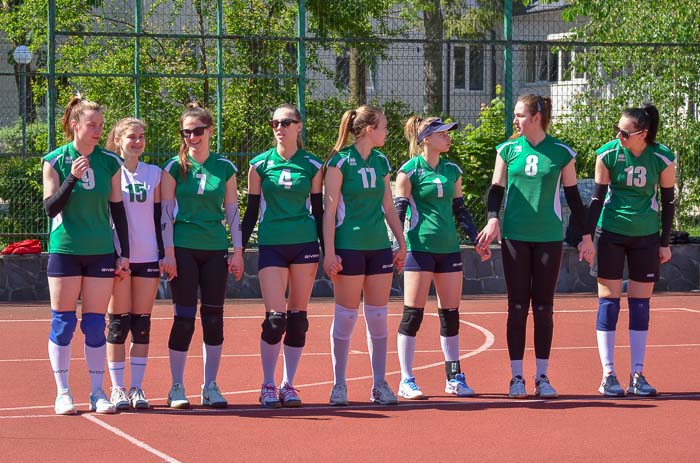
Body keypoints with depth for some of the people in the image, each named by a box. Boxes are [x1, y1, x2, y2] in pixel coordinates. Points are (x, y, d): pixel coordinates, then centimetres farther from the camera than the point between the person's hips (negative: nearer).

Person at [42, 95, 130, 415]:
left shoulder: (110, 162, 5)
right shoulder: (55, 161, -2)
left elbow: (118, 211, 9)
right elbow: (50, 208, -7)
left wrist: (124, 254, 6)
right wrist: (72, 178, -20)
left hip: (101, 253, 2)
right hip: (65, 250, -2)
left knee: (95, 325, 2)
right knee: (63, 323, -1)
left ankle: (97, 392, 8)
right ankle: (63, 393, 6)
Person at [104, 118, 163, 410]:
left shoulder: (154, 174, 12)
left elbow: (159, 217, 13)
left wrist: (164, 253, 6)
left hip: (148, 257, 3)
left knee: (142, 324, 2)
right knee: (118, 323, -2)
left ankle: (137, 388, 7)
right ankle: (117, 389, 3)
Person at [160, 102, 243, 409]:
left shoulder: (225, 168, 7)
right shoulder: (175, 167, 1)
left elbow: (232, 212, 10)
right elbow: (166, 212, -1)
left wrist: (237, 252, 4)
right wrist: (168, 252, -7)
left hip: (215, 249, 3)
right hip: (184, 248, -2)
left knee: (214, 318, 3)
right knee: (184, 317, -4)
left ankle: (210, 387, 11)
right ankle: (177, 388, 3)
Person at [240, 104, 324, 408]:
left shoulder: (312, 166, 5)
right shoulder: (260, 165, 4)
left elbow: (319, 211, 10)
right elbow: (251, 211, 8)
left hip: (305, 245, 1)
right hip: (271, 245, -1)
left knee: (298, 317, 3)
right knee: (274, 318, -9)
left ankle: (288, 385, 12)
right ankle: (268, 386, 3)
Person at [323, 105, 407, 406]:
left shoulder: (380, 161, 12)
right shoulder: (341, 161, -7)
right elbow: (330, 209, -8)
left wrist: (402, 243, 16)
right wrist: (329, 252, -13)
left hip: (379, 246, 6)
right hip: (349, 247, -6)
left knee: (378, 316, 5)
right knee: (346, 316, -2)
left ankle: (380, 385, 9)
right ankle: (339, 385, 7)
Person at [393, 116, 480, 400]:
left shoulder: (452, 171, 12)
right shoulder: (409, 171, -4)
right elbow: (398, 211, -4)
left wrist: (476, 238, 13)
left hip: (449, 248, 6)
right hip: (420, 246, -6)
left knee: (451, 313, 7)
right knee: (413, 313, -5)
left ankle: (454, 377, 16)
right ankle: (407, 381, -1)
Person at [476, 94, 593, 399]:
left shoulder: (561, 153, 2)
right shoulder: (507, 150, 5)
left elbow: (573, 196, 8)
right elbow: (496, 189, 8)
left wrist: (586, 236, 6)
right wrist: (492, 219, -10)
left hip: (549, 237, -1)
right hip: (515, 236, 1)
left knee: (544, 308, 2)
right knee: (517, 307, 1)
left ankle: (542, 376, 9)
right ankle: (517, 377, 6)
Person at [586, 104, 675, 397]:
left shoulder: (663, 159, -11)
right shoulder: (607, 154, -11)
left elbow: (668, 200, 1)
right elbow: (597, 197, -3)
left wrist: (665, 242, 3)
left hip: (646, 237, 1)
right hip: (610, 233, -1)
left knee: (640, 304, 3)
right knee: (608, 302, -2)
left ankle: (637, 375, 9)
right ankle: (608, 376, 3)